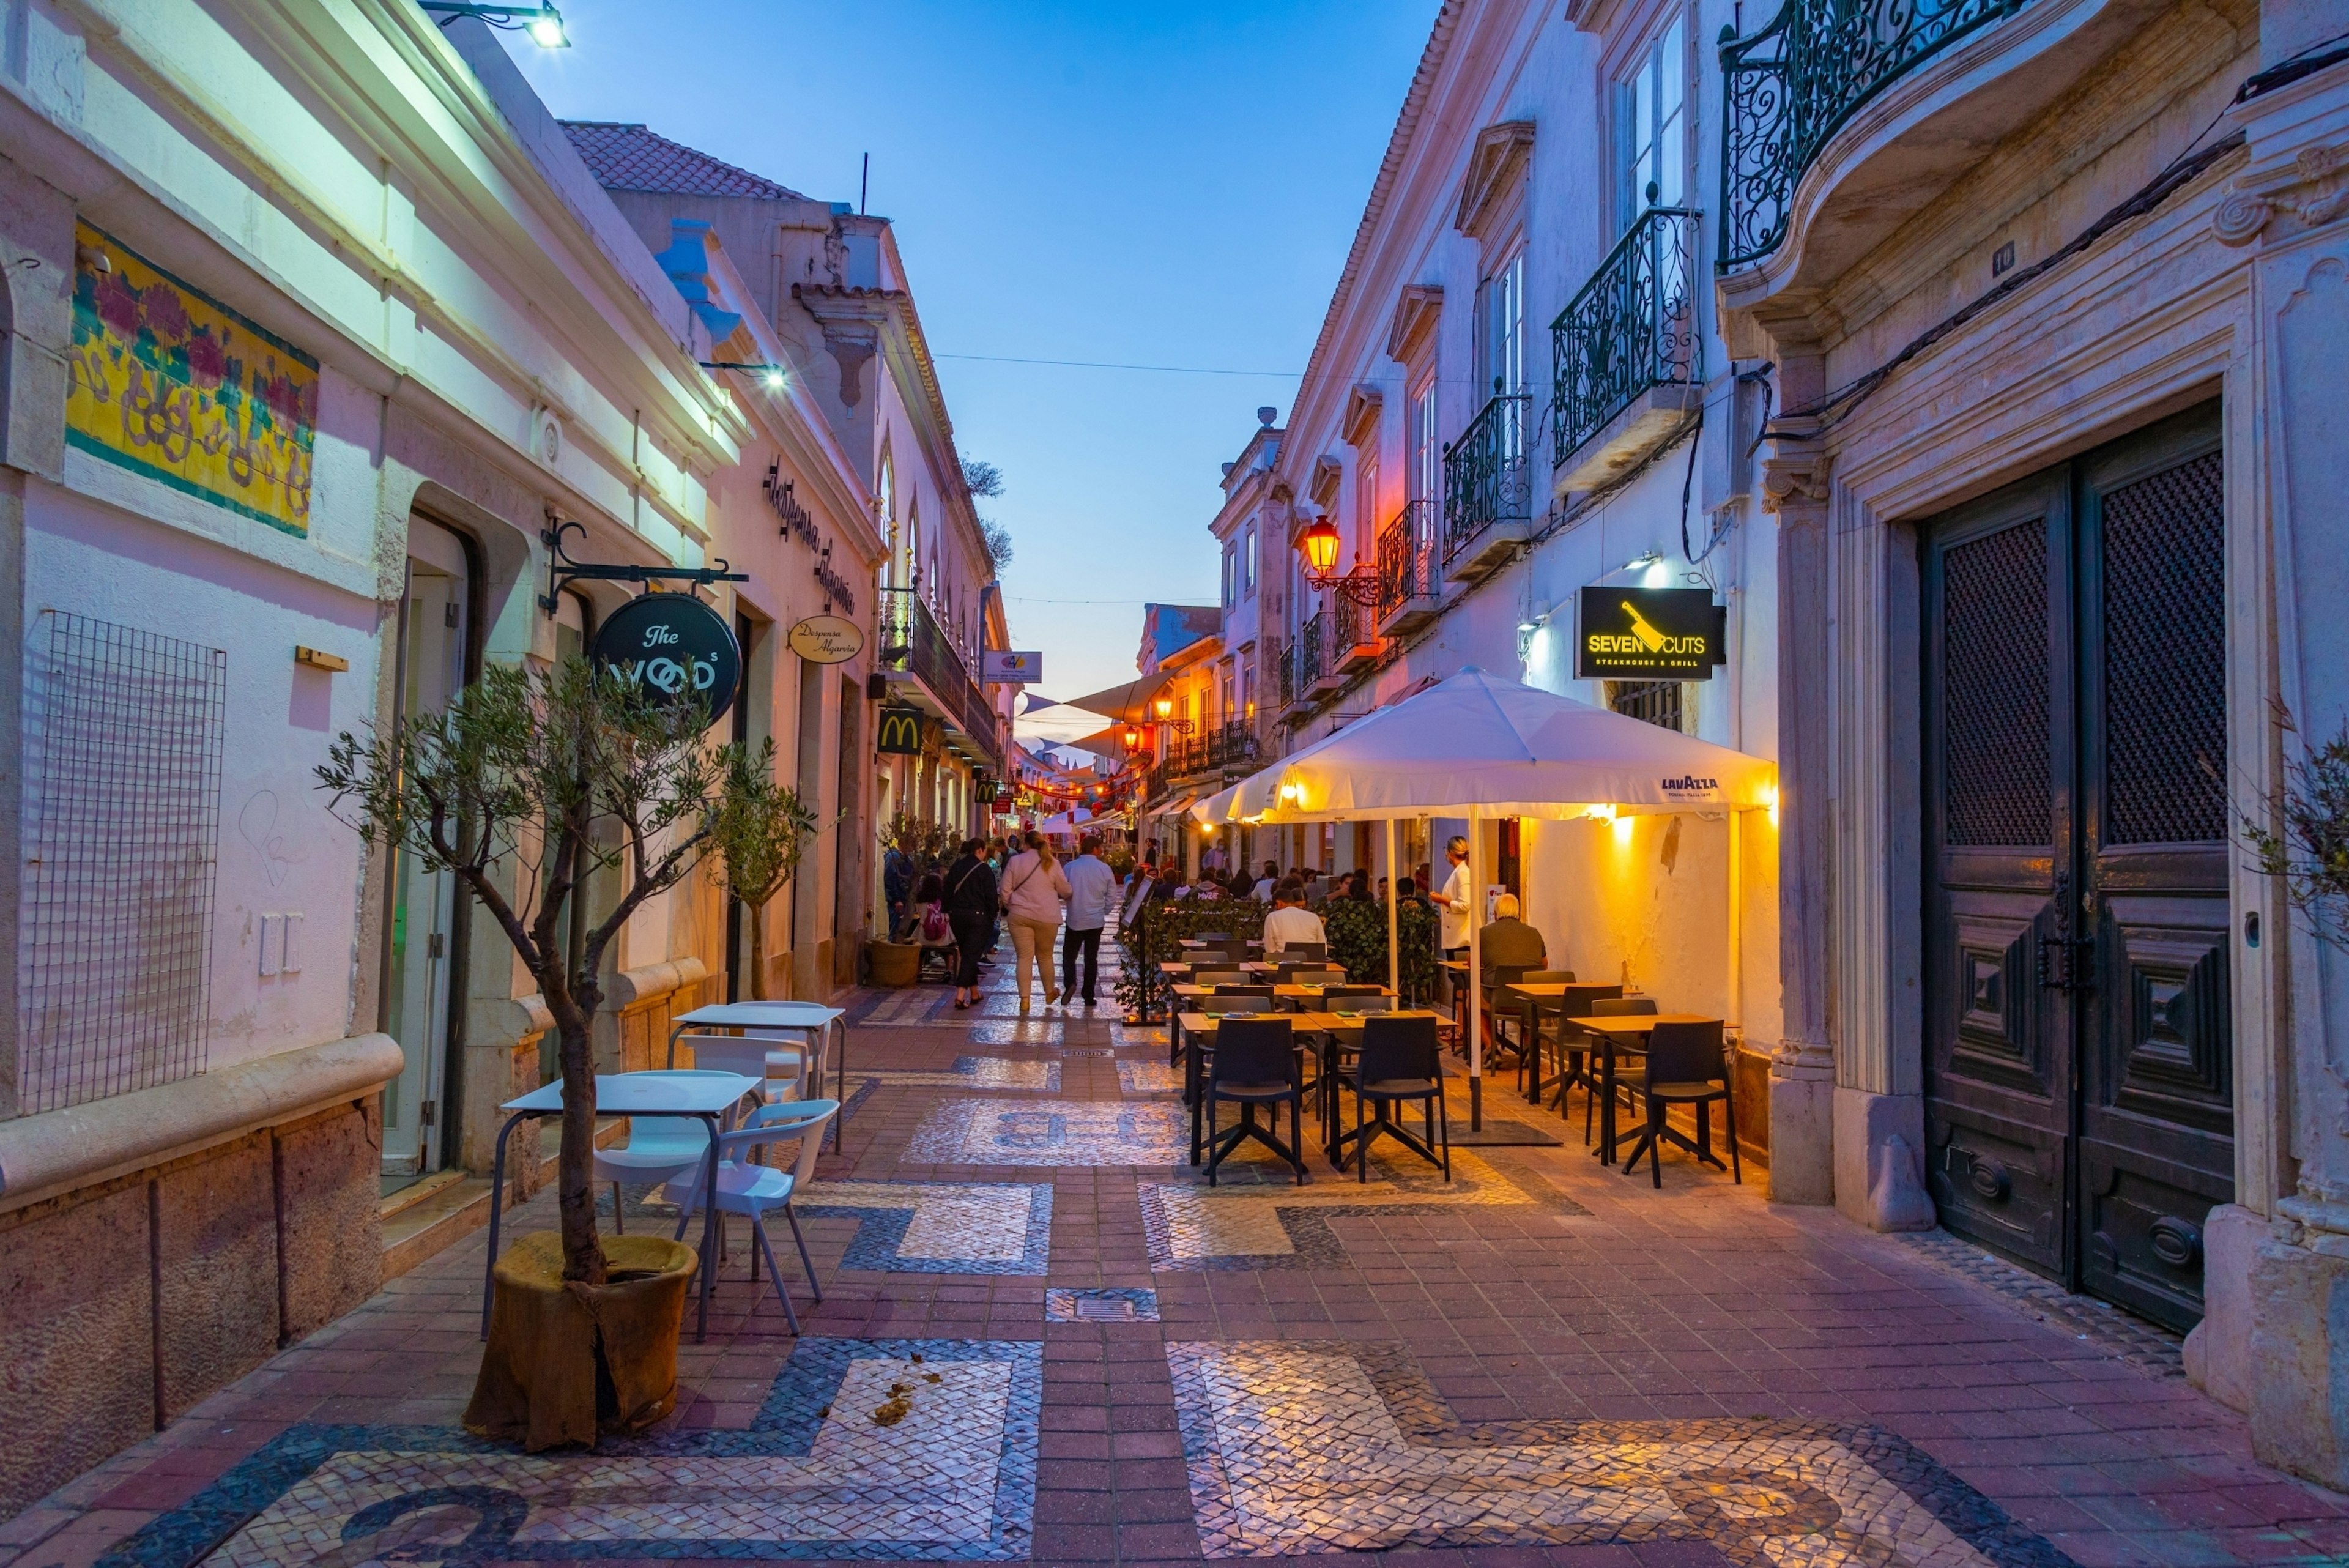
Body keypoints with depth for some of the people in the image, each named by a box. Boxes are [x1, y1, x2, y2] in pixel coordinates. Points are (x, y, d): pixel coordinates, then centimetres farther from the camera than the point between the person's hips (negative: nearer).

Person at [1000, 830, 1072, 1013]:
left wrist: (1011, 906, 20)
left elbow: (1006, 890, 2)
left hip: (1020, 915, 0)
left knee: (1024, 957, 2)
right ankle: (1049, 993, 31)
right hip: (1047, 916, 0)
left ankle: (1024, 998, -1)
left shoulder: (1015, 861, 0)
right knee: (1045, 956, 16)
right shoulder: (1052, 863, 0)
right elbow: (1065, 891, 7)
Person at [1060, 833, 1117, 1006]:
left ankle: (1070, 983, -13)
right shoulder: (1105, 869, -5)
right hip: (1096, 920, 1)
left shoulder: (1069, 867, -6)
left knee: (1069, 955, 12)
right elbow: (1112, 895, 0)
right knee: (1091, 958, 10)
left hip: (1074, 919, -1)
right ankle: (1088, 996, 10)